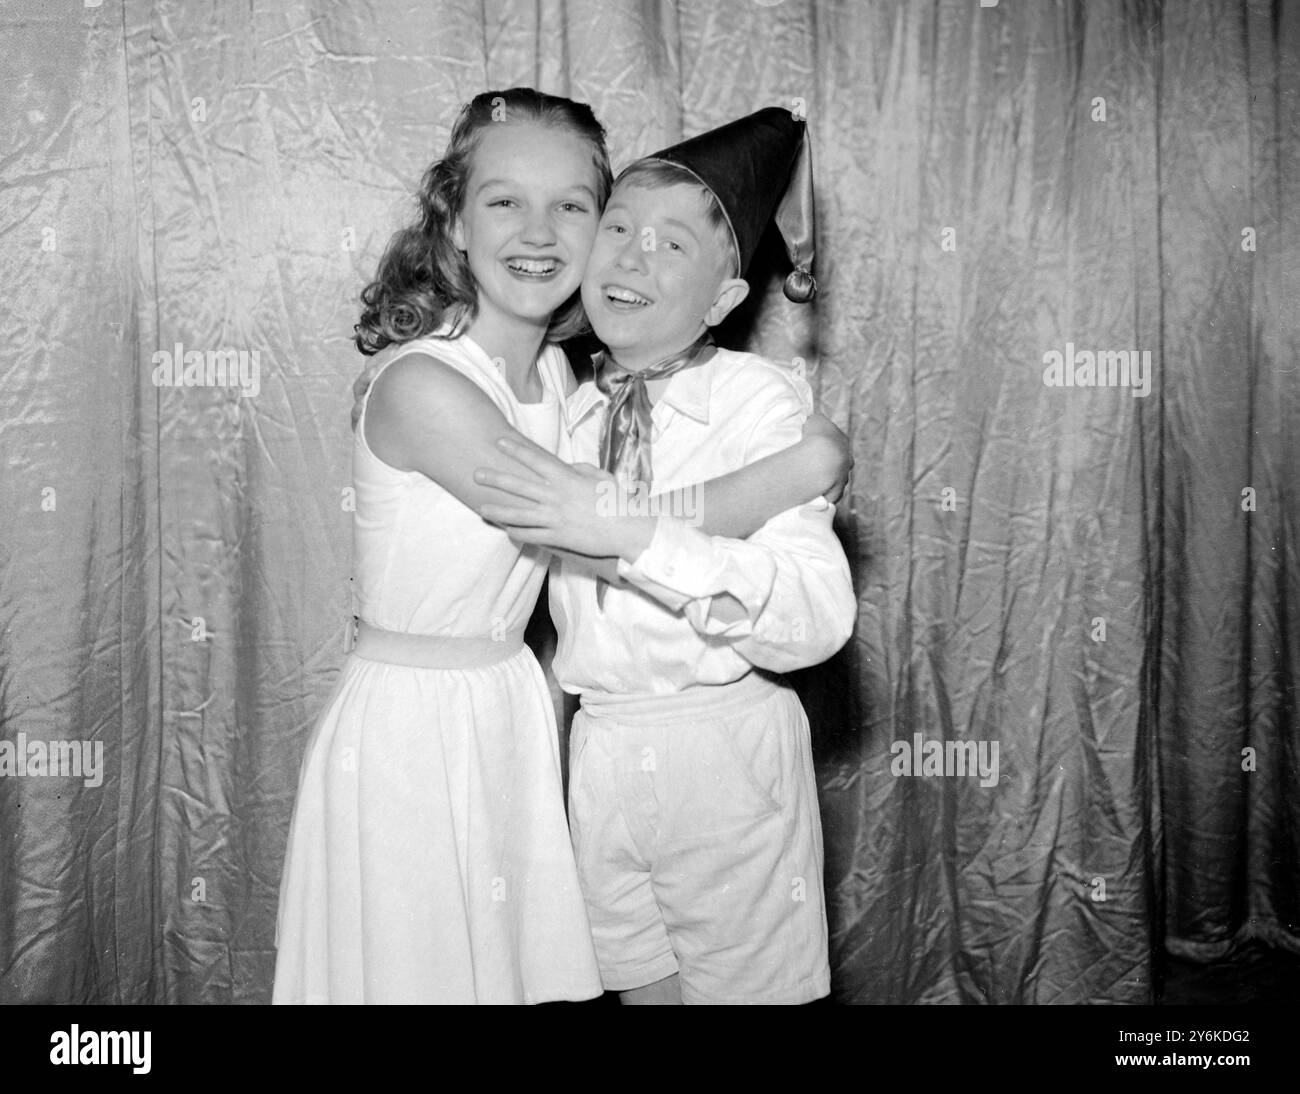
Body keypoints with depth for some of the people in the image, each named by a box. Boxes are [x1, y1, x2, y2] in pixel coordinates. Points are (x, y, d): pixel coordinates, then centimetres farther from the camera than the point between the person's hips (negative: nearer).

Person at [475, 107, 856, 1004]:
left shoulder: (759, 398, -12)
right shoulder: (564, 408, 4)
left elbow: (820, 618, -25)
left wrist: (634, 534, -31)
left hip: (726, 754, -4)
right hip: (601, 753, 4)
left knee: (742, 983, 11)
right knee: (641, 986, 17)